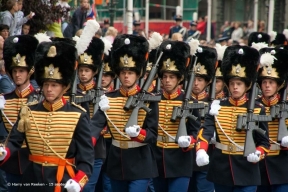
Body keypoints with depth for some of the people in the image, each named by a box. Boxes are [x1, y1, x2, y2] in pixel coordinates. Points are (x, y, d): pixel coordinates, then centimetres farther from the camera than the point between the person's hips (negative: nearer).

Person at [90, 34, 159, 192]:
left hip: (140, 165, -4)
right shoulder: (108, 99, 2)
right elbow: (95, 125, -12)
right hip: (116, 164, 4)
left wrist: (138, 133, -32)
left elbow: (153, 135, -9)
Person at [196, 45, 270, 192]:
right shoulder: (217, 107, 4)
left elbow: (264, 142, 1)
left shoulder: (257, 109, 0)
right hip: (221, 171, 3)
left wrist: (257, 154, -21)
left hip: (246, 174, -3)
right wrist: (201, 151, -31)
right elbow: (206, 131, -11)